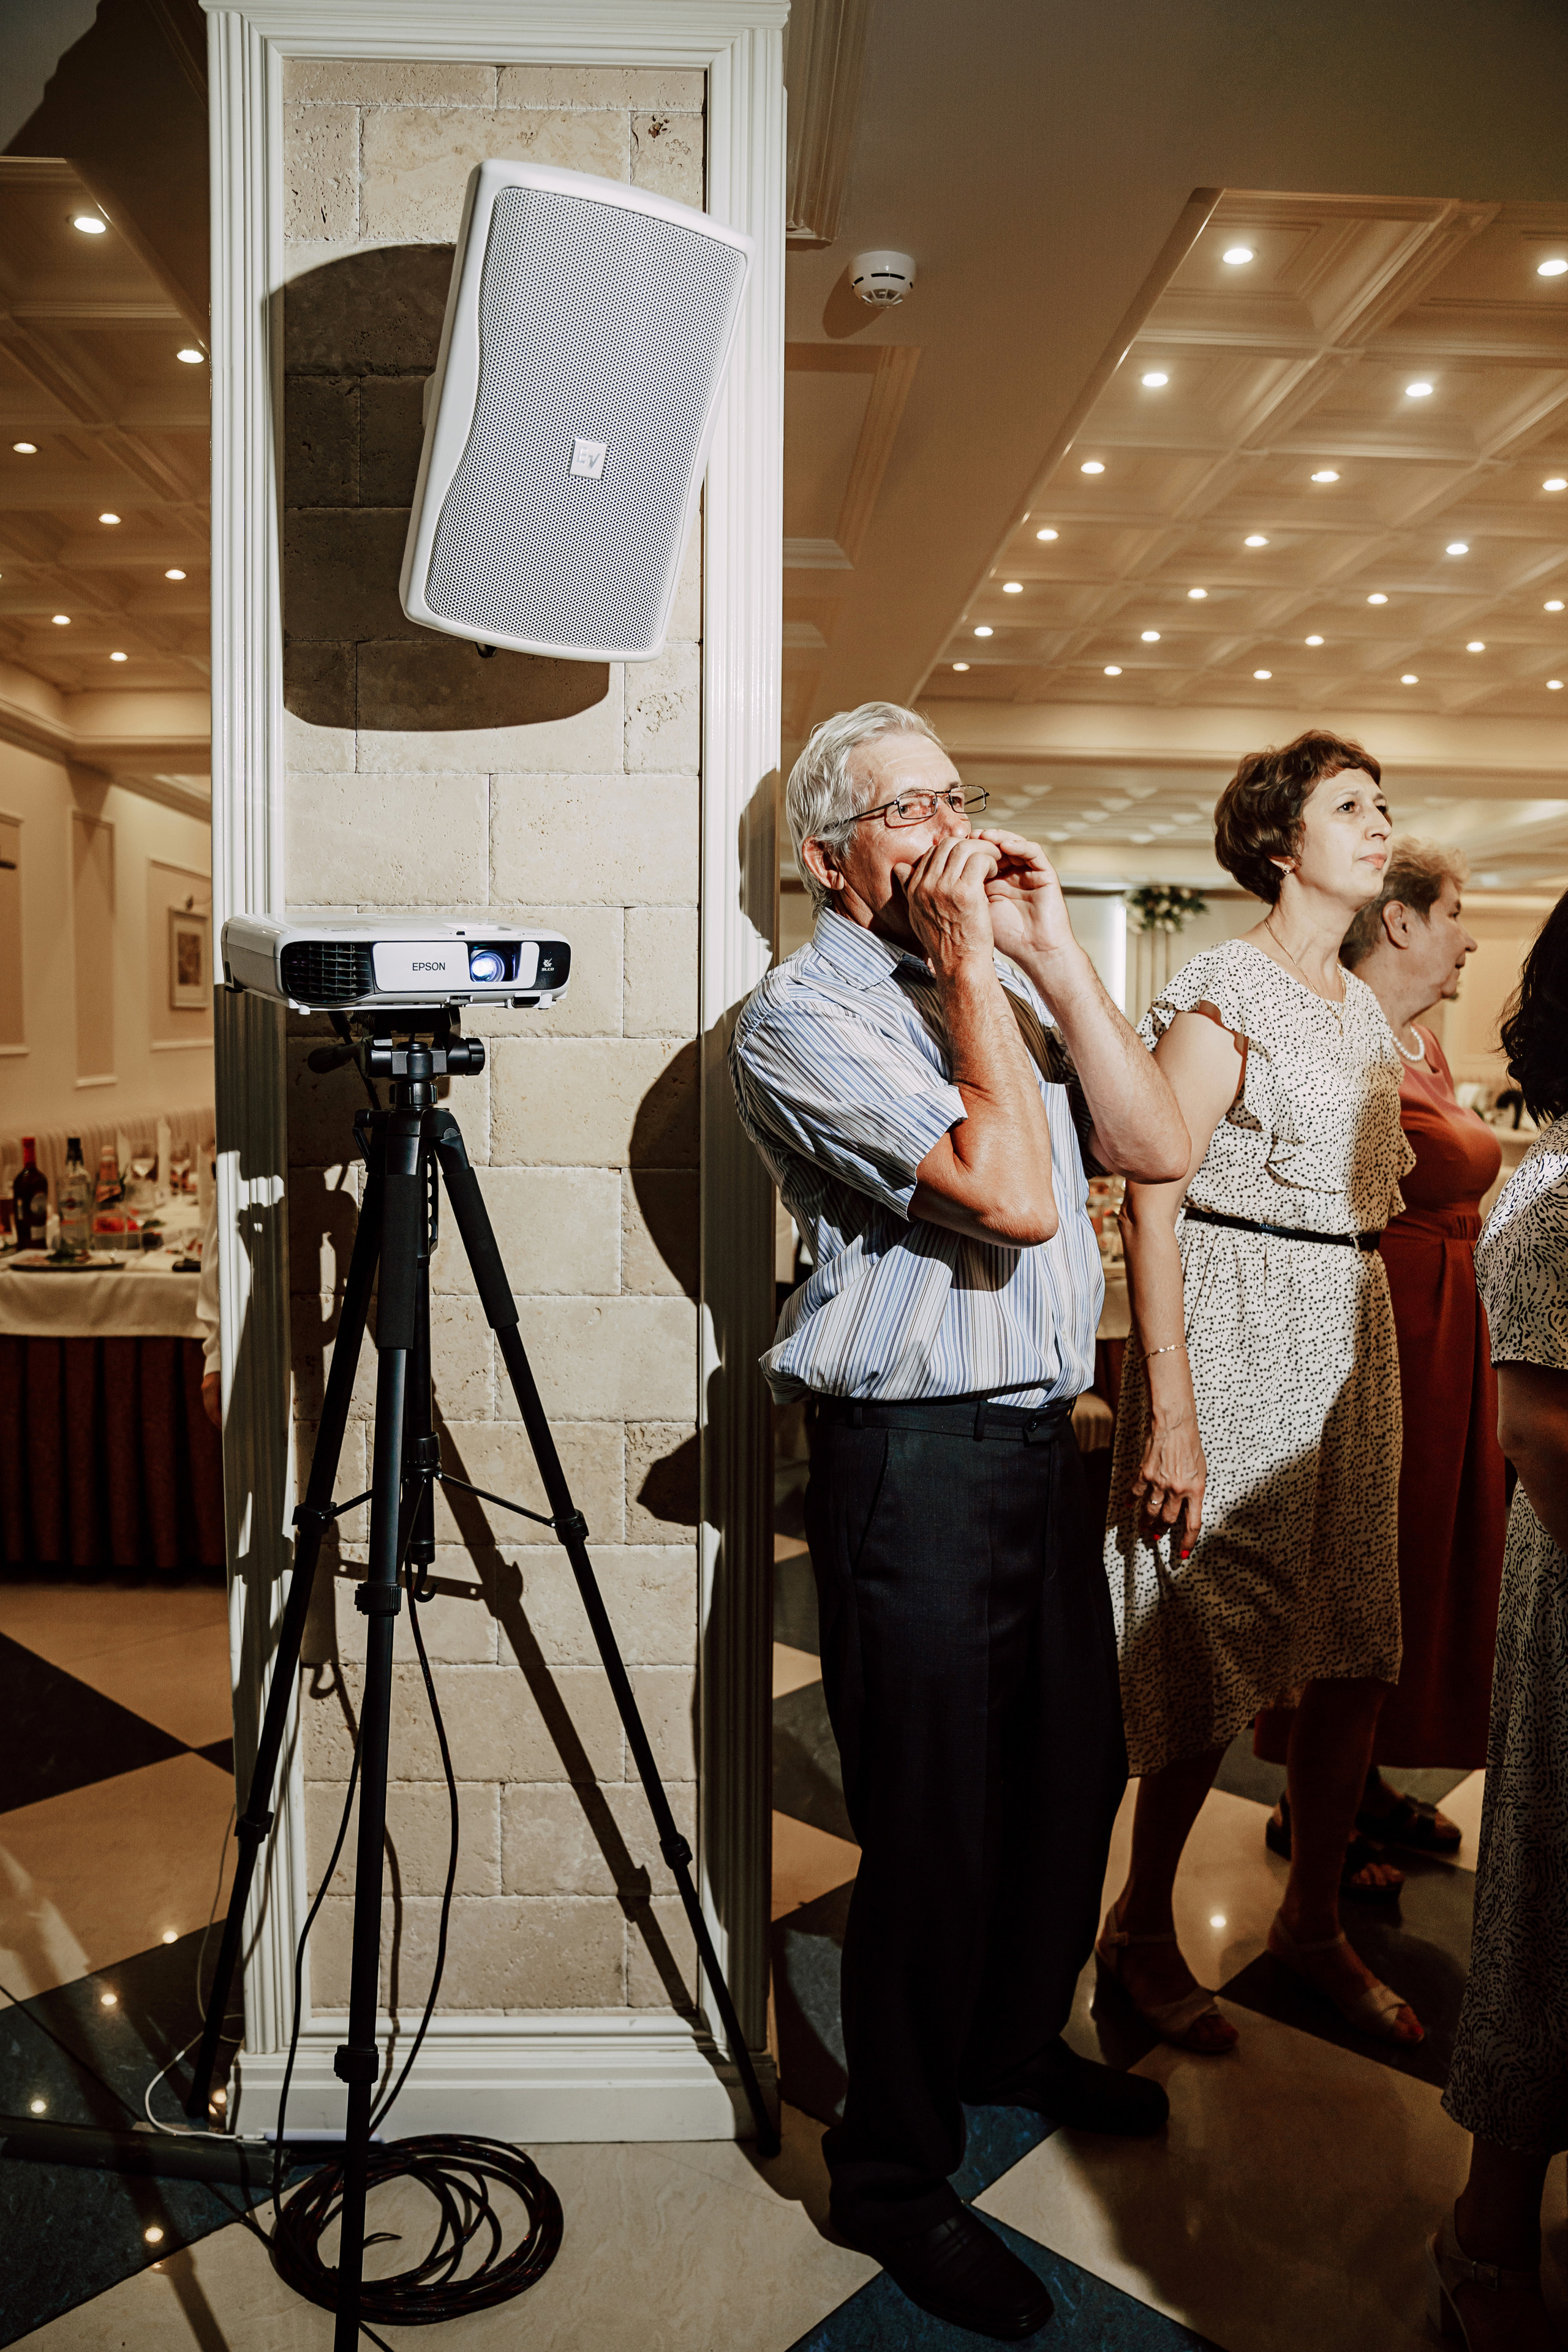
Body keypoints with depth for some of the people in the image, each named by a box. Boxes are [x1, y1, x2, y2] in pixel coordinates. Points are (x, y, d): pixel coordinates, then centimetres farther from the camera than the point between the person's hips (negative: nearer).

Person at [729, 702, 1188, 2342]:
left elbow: (1155, 1147, 2)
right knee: (934, 1824, 3)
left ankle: (1014, 2040, 46)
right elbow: (1011, 1195, -23)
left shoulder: (1003, 990, 14)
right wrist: (969, 967, -16)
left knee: (1071, 1771, 21)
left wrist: (1052, 953, -2)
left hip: (1039, 1436, 8)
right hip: (915, 1456, -8)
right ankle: (891, 2176, 26)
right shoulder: (802, 1016, -11)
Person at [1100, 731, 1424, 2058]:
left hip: (1352, 1345, 8)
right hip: (1239, 1341, -8)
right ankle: (1143, 1930, 24)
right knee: (1213, 1664, 2)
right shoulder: (1227, 992, -10)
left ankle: (1312, 1924, 31)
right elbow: (1151, 1202, -18)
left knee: (1356, 1659, 12)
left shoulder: (1362, 1007, 15)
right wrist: (1171, 1415, -22)